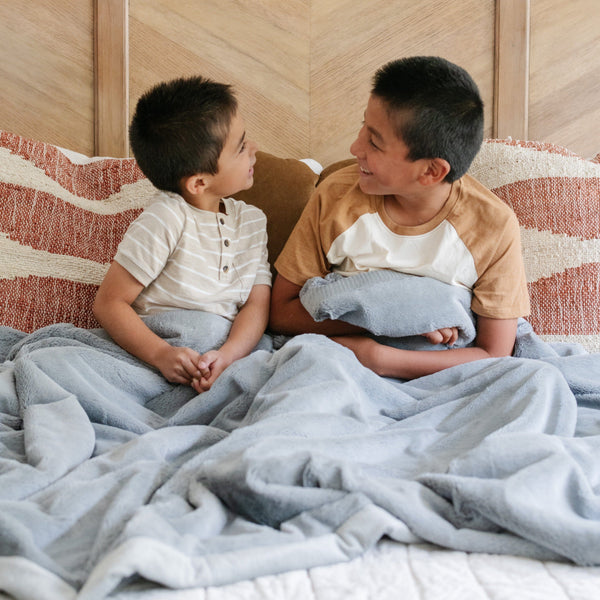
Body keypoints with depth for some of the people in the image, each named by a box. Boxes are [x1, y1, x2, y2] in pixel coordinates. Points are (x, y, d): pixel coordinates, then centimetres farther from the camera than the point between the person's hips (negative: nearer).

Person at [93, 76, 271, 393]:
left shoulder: (252, 221, 10)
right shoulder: (166, 220, -10)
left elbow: (257, 304, 2)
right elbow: (109, 303, -9)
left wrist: (228, 354, -19)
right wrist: (161, 355, -25)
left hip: (226, 356, 4)